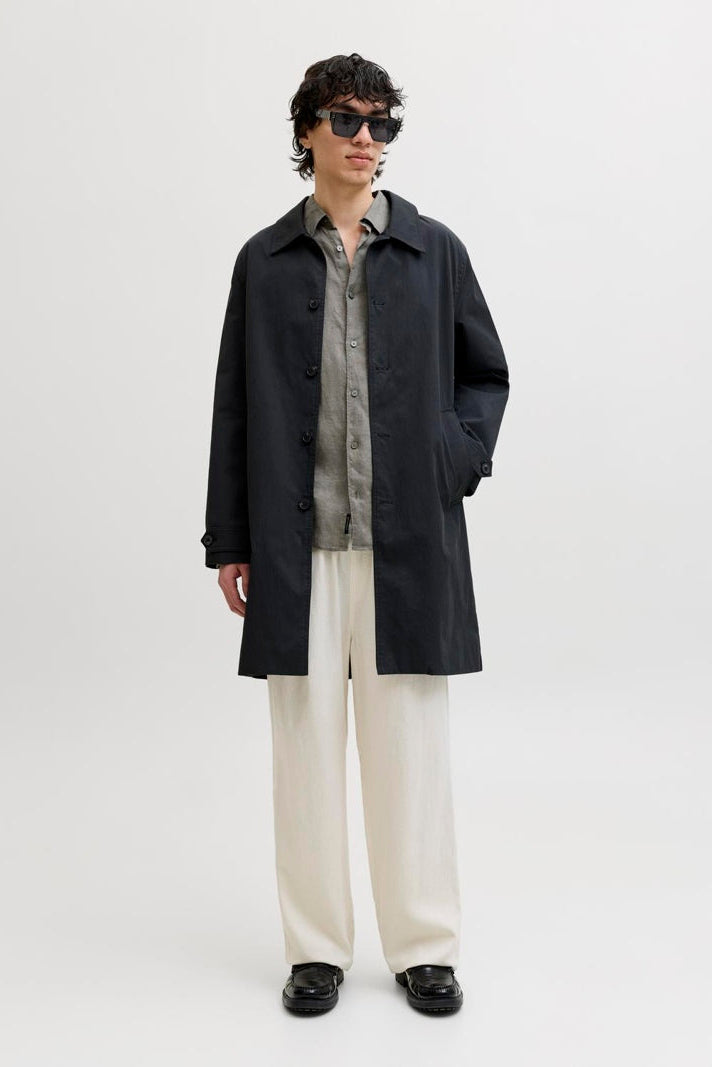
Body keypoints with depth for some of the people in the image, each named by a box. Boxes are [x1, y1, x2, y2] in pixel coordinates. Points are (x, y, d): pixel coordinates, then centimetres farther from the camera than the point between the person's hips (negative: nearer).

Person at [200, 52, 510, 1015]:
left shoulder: (433, 250, 7)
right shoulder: (265, 260, 8)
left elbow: (486, 373, 15)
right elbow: (235, 406, 8)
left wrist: (460, 459, -3)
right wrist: (228, 539, 5)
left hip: (407, 538, 0)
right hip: (297, 542, 1)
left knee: (409, 741, 4)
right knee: (306, 739, 5)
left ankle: (425, 945, 19)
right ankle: (317, 947, 20)